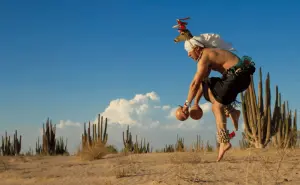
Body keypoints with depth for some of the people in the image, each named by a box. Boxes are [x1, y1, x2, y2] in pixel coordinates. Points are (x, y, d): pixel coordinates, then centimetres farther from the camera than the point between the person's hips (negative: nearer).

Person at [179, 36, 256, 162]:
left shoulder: (204, 58, -10)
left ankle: (224, 142, -13)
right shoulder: (208, 54, 19)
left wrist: (187, 104, -6)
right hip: (237, 76, 10)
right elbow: (201, 81, 23)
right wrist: (196, 102, 23)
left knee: (217, 106, -8)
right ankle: (231, 110, 8)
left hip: (238, 75, -10)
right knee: (207, 87, 19)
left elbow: (195, 83, -12)